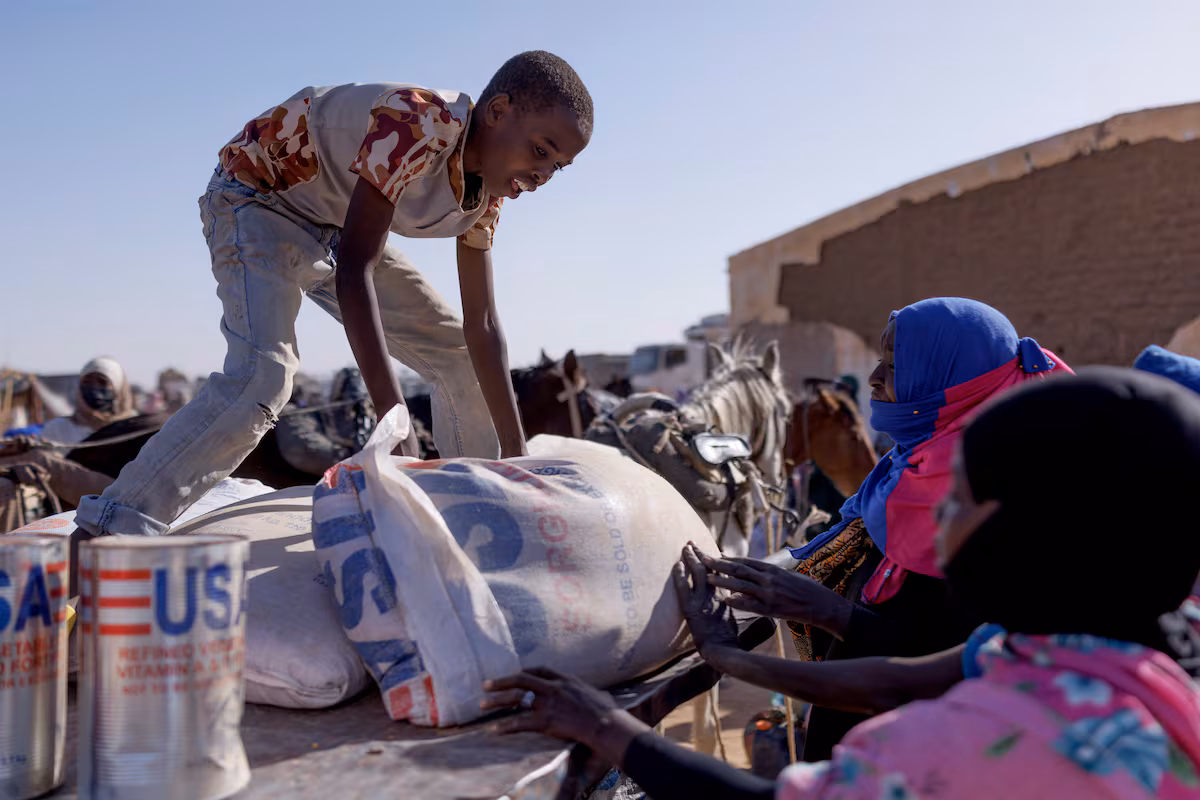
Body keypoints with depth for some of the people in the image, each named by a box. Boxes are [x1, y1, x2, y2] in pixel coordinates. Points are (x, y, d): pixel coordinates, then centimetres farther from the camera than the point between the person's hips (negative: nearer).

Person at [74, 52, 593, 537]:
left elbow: (482, 328, -3)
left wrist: (516, 457, -6)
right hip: (257, 195, -8)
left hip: (335, 229, 8)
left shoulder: (485, 191, -5)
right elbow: (354, 271, -39)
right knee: (263, 375, -31)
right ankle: (106, 534, -27)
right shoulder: (419, 122, -32)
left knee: (458, 354, 4)